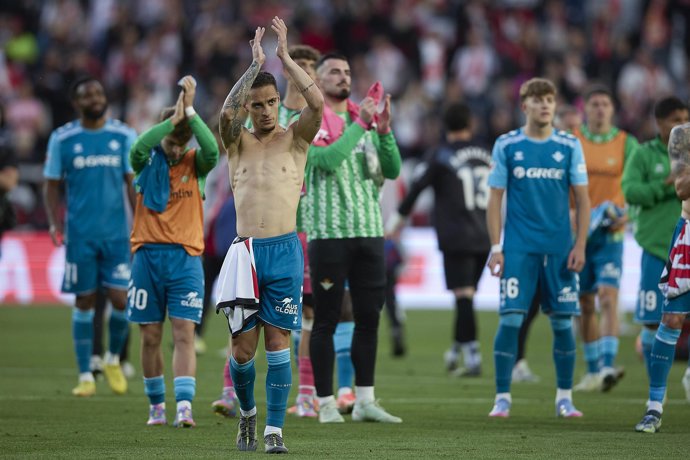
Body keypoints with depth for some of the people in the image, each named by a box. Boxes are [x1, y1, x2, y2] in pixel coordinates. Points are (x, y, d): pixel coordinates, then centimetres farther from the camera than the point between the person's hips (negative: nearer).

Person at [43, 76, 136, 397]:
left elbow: (133, 183, 7)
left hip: (116, 234, 1)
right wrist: (55, 223, -8)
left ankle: (113, 359, 21)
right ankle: (85, 375, 10)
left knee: (121, 299, -6)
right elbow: (51, 186, 6)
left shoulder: (124, 136, 3)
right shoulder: (62, 139, 1)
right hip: (80, 235, -1)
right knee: (84, 301, 2)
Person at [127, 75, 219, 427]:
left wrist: (189, 112, -23)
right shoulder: (148, 163, 3)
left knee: (184, 334, -10)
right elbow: (138, 147, -20)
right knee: (150, 337, 6)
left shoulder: (195, 164, 5)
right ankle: (156, 407, 19)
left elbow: (212, 149, -17)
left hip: (185, 257, -1)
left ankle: (184, 407, -18)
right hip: (147, 255, 1)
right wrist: (173, 120, -27)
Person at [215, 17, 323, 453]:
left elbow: (318, 103, -11)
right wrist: (255, 65, -12)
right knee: (242, 347, 2)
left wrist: (285, 57, -7)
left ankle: (275, 429, -3)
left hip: (284, 252, -1)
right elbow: (227, 112, -13)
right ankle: (247, 411, 27)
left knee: (278, 339, -5)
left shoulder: (294, 139, 7)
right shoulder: (238, 142, 9)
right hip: (246, 251, 1)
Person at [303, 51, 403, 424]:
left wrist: (384, 130, -8)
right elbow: (327, 160, -21)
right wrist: (359, 124, -18)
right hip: (329, 232, -6)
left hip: (369, 231, 6)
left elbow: (392, 170, 7)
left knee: (369, 317, 7)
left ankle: (365, 401, 13)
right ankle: (326, 404, 2)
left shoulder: (365, 119, 13)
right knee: (326, 320, -1)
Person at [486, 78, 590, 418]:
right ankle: (502, 398, 0)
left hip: (560, 248, 1)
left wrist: (580, 246, -1)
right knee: (510, 319, -8)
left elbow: (582, 200, 7)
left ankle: (565, 398, 15)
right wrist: (495, 247, -3)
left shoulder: (569, 146, 4)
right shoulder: (506, 146, 2)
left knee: (562, 320, 4)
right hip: (518, 248, -1)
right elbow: (495, 199, 4)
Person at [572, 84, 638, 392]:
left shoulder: (626, 144, 2)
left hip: (610, 235, -2)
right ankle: (593, 370, 20)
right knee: (585, 304, 8)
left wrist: (626, 216, -13)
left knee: (608, 297, -17)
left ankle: (607, 367, -25)